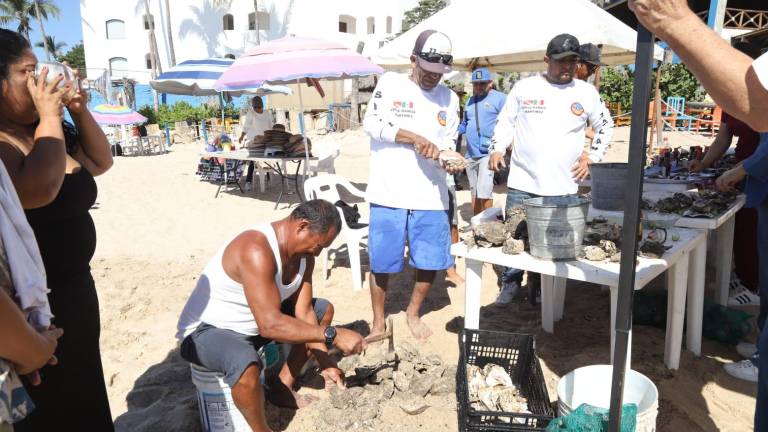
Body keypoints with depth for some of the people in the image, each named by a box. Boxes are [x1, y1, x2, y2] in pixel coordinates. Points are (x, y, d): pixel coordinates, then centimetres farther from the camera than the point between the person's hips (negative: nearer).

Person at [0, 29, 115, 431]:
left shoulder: (43, 130, 6)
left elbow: (101, 162, 16)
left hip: (75, 287, 8)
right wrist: (50, 116, -23)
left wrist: (79, 111, 1)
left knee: (85, 397, 24)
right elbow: (39, 189, -36)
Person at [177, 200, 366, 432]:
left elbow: (304, 312, -3)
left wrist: (324, 362, -10)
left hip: (258, 321, 9)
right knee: (246, 363, -40)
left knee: (323, 309, 11)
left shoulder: (304, 253, -6)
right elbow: (271, 325, -40)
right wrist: (332, 334, -35)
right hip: (206, 331, -9)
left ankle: (281, 387, 15)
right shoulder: (256, 250, -34)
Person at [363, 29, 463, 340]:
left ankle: (413, 312, 32)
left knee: (431, 260, 6)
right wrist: (414, 138, -18)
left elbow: (448, 142, 14)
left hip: (431, 195, 3)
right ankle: (378, 320, 25)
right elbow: (371, 124, -8)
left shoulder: (449, 98, 12)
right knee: (382, 261, 3)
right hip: (389, 193, -3)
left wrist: (448, 158, -10)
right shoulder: (390, 83, 2)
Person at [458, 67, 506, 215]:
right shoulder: (470, 101, 18)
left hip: (488, 153, -7)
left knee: (484, 191, -14)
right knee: (474, 192, 15)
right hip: (471, 154, 7)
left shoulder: (500, 98, -4)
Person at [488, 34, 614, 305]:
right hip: (522, 182, 0)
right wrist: (497, 149, -4)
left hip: (563, 186, 1)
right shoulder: (524, 87, 2)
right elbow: (506, 122, 10)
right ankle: (510, 283, 23)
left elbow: (605, 127, 19)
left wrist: (591, 156, 7)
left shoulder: (587, 92, 6)